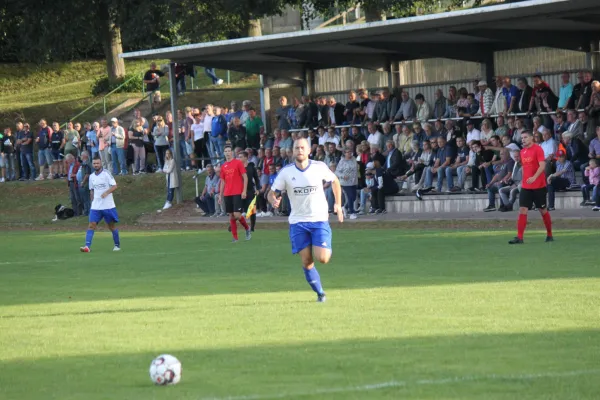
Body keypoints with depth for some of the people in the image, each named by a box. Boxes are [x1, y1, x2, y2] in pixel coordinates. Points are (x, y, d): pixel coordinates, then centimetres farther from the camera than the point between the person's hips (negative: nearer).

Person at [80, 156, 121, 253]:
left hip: (108, 206, -4)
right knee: (91, 225, -9)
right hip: (95, 207, 4)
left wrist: (106, 192, -26)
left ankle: (117, 245, 23)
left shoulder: (106, 174, -6)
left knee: (112, 226, 6)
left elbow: (114, 186, -11)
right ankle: (87, 246, -17)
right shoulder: (91, 177, 9)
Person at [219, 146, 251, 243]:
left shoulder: (238, 163, -1)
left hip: (237, 193, -5)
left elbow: (245, 177, -3)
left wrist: (244, 191, -12)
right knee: (231, 216, 4)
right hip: (227, 194, 5)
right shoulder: (223, 166, 13)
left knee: (237, 215, -13)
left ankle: (247, 229, 12)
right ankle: (235, 237, 8)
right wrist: (220, 195, 13)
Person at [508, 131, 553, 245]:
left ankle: (549, 235, 22)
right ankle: (519, 237, -10)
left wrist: (534, 177, -33)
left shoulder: (537, 149, -9)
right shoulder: (523, 152, 11)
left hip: (538, 186, -5)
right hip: (525, 187, 5)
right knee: (522, 210, -6)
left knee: (543, 210, 7)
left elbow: (542, 165, -19)